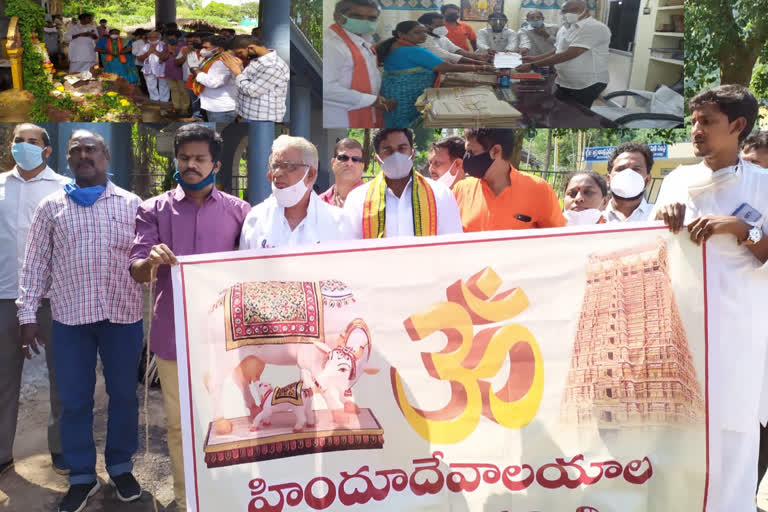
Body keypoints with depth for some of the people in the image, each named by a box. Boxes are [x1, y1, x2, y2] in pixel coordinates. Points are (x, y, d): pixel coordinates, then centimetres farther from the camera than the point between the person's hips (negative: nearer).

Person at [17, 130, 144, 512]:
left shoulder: (131, 204, 6)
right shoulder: (51, 206, 7)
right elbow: (35, 264, 7)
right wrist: (28, 313, 3)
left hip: (123, 314, 0)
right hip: (69, 317, 1)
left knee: (123, 395, 9)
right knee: (74, 400, 8)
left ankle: (121, 467, 28)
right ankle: (82, 476, 24)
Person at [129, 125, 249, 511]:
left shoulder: (239, 211, 3)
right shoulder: (155, 210, 3)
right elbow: (136, 273, -2)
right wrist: (151, 261, -26)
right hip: (173, 335, 1)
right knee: (179, 424, 12)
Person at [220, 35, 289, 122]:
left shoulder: (273, 66, -23)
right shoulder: (258, 60, 9)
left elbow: (251, 91, -21)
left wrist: (236, 70, -13)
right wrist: (239, 67, -1)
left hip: (263, 119, -10)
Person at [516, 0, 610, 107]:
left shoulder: (595, 28, -19)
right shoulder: (564, 28, 11)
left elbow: (569, 54, -26)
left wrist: (532, 65, -25)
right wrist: (534, 58, 4)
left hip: (586, 85, -8)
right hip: (564, 82, 9)